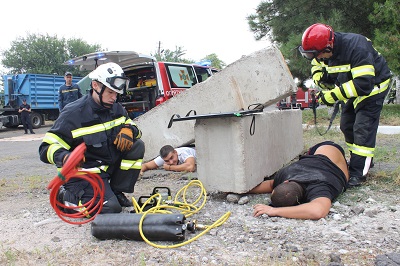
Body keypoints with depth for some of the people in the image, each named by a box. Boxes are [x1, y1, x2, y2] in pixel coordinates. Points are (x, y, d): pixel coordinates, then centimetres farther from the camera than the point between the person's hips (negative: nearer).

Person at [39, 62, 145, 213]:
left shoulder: (116, 109, 3)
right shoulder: (73, 113, -18)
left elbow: (132, 126, 13)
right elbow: (46, 148, -19)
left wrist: (128, 130, -13)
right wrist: (64, 157, -42)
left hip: (109, 165, 7)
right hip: (84, 173, -7)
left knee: (137, 146, -11)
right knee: (111, 208, -23)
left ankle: (117, 192, 4)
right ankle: (66, 197, 4)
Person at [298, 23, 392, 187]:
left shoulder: (356, 48, -37)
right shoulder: (323, 52, -13)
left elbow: (363, 84, -41)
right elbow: (316, 65, 7)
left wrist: (332, 95, -39)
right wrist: (320, 76, -17)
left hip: (373, 86, -8)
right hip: (353, 86, 8)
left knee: (363, 129, -16)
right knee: (347, 126, 11)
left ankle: (359, 173, -12)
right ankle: (363, 161, 29)